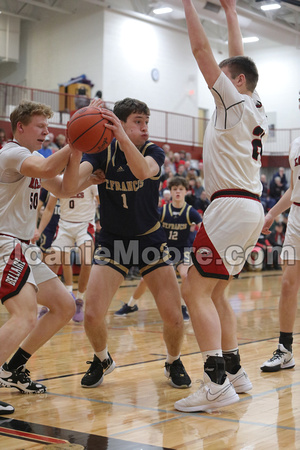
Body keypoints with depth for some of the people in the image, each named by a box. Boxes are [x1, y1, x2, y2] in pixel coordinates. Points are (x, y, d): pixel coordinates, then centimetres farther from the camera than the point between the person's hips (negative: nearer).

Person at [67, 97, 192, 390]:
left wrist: (123, 138, -51)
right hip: (111, 242, 0)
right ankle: (102, 360, 19)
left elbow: (143, 171, -35)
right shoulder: (102, 151, -7)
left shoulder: (153, 152, -9)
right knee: (92, 314, -13)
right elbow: (71, 183, -25)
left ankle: (173, 362, 23)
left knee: (173, 316, -9)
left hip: (150, 240, 0)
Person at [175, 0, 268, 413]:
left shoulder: (234, 101, -5)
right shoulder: (255, 106, 16)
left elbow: (201, 49, -7)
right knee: (214, 291, 15)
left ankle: (217, 383, -16)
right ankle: (234, 371, 18)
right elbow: (238, 58, 28)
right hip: (249, 207, 10)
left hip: (232, 206, -9)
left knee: (195, 290, -11)